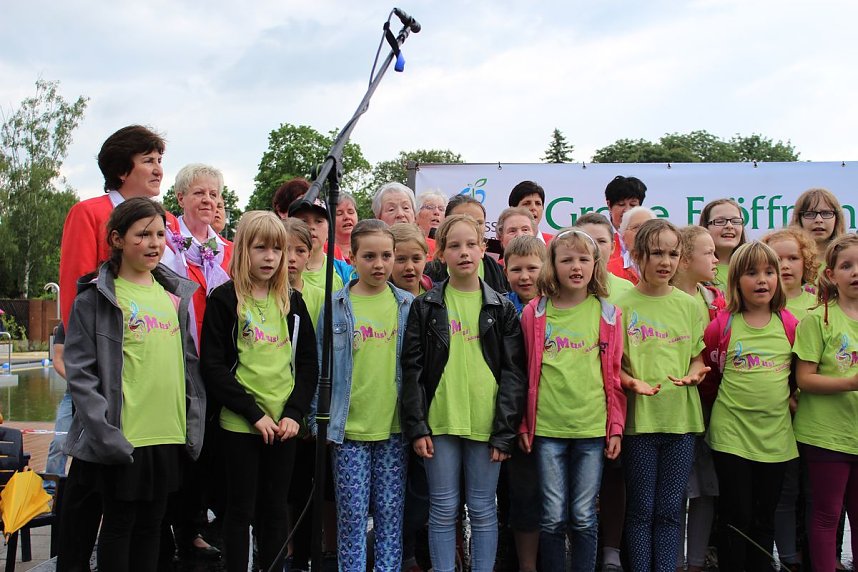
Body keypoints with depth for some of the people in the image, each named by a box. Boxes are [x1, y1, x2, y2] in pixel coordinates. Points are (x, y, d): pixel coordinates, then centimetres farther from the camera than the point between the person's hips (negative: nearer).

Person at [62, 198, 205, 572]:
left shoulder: (175, 294, 11)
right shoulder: (97, 296, -5)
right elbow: (80, 372, -10)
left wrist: (194, 425, 7)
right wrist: (107, 435, -17)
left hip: (170, 435, 5)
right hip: (121, 439, -5)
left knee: (151, 524, 14)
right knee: (119, 524, 7)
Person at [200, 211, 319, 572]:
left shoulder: (292, 302, 9)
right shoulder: (225, 299, -3)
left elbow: (308, 363, 9)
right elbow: (213, 366, -9)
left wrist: (294, 413, -5)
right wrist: (254, 413, -14)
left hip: (284, 424, 4)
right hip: (239, 424, -3)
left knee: (276, 509, 10)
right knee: (241, 510, 4)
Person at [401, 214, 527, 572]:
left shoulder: (501, 308, 4)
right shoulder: (425, 307, 5)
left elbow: (513, 373, 1)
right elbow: (412, 369, 2)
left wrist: (505, 431, -6)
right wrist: (416, 426, -7)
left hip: (486, 424, 0)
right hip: (439, 422, 0)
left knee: (482, 509, 7)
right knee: (443, 509, 6)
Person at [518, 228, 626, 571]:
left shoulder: (608, 314, 5)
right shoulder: (535, 314, 3)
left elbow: (614, 375, 6)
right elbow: (526, 374, 6)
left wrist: (616, 427, 2)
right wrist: (523, 425, 3)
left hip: (592, 428, 0)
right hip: (547, 429, 0)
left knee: (584, 516, 6)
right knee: (553, 517, 5)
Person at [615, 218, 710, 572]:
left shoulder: (689, 305, 8)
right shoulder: (622, 306, -1)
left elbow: (698, 357, 12)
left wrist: (693, 375, -10)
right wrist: (631, 382, -20)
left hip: (681, 415, 3)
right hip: (639, 416, -2)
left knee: (670, 510, 8)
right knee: (641, 509, 4)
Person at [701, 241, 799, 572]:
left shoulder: (789, 324, 3)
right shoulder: (722, 325, -5)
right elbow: (708, 372, 6)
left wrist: (790, 396, 6)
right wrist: (736, 397, 6)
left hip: (775, 433, 3)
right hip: (731, 432, -3)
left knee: (764, 518, 12)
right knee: (736, 518, 1)